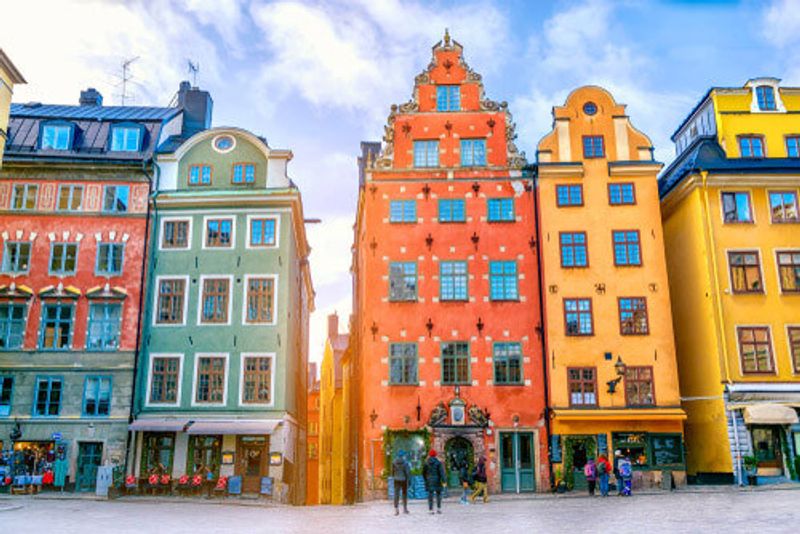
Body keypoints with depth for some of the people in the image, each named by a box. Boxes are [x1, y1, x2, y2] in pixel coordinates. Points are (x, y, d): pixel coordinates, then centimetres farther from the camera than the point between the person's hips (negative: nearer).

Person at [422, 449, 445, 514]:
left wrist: (426, 480, 23)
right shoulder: (438, 463, -6)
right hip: (437, 481, -2)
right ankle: (439, 508, 12)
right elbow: (441, 472, -11)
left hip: (429, 481, 2)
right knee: (438, 494, 13)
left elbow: (423, 473, 9)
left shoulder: (426, 463, 2)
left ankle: (431, 509, -1)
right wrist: (443, 481, -9)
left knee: (430, 495, 3)